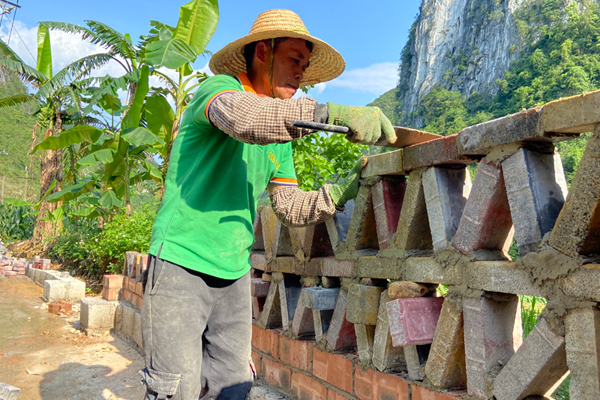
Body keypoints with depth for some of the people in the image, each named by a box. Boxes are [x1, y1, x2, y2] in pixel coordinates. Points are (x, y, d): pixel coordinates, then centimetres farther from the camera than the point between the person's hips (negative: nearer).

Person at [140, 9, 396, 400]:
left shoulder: (281, 139, 14)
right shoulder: (219, 88, -7)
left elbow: (291, 208, 10)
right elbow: (243, 117, -33)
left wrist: (342, 190, -6)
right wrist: (336, 113, -39)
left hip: (235, 273, 7)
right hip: (182, 264, -6)